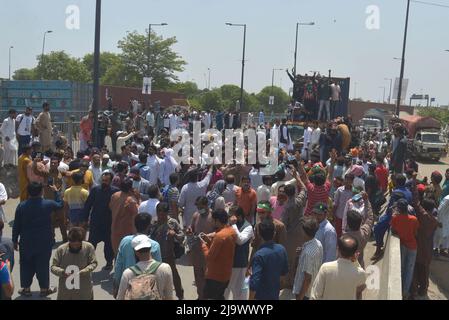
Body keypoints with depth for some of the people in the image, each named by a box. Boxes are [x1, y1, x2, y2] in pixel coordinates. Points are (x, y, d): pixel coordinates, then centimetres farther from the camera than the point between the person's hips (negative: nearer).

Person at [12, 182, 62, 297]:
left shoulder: (21, 206, -8)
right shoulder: (48, 204, -12)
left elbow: (16, 226, -3)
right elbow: (60, 204, 10)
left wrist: (15, 240, 8)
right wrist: (56, 191, 23)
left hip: (26, 242, 1)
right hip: (44, 242, -1)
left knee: (26, 265, 15)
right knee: (43, 265, 10)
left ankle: (26, 289, 25)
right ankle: (44, 289, 20)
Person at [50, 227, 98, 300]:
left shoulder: (89, 247, -8)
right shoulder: (61, 249, -6)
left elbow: (94, 263, -3)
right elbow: (53, 267, -3)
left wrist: (82, 272, -21)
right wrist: (62, 272, -24)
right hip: (65, 290, 1)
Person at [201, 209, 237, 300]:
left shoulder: (220, 235, -25)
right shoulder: (232, 231, 3)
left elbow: (209, 257, -21)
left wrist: (204, 244, -5)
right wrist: (209, 241, 6)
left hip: (215, 275, -9)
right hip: (226, 274, 9)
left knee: (209, 297, 2)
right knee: (219, 297, 22)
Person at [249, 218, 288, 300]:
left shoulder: (259, 255, -26)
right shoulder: (282, 249, -7)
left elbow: (255, 281, -27)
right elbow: (284, 271, 6)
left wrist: (251, 298, -16)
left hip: (261, 296, -6)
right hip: (275, 294, 6)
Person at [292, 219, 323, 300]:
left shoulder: (308, 252, -31)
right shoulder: (318, 244, -4)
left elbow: (307, 278, -26)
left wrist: (300, 297, -18)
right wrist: (302, 251, 0)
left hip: (306, 291, -8)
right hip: (314, 288, 8)